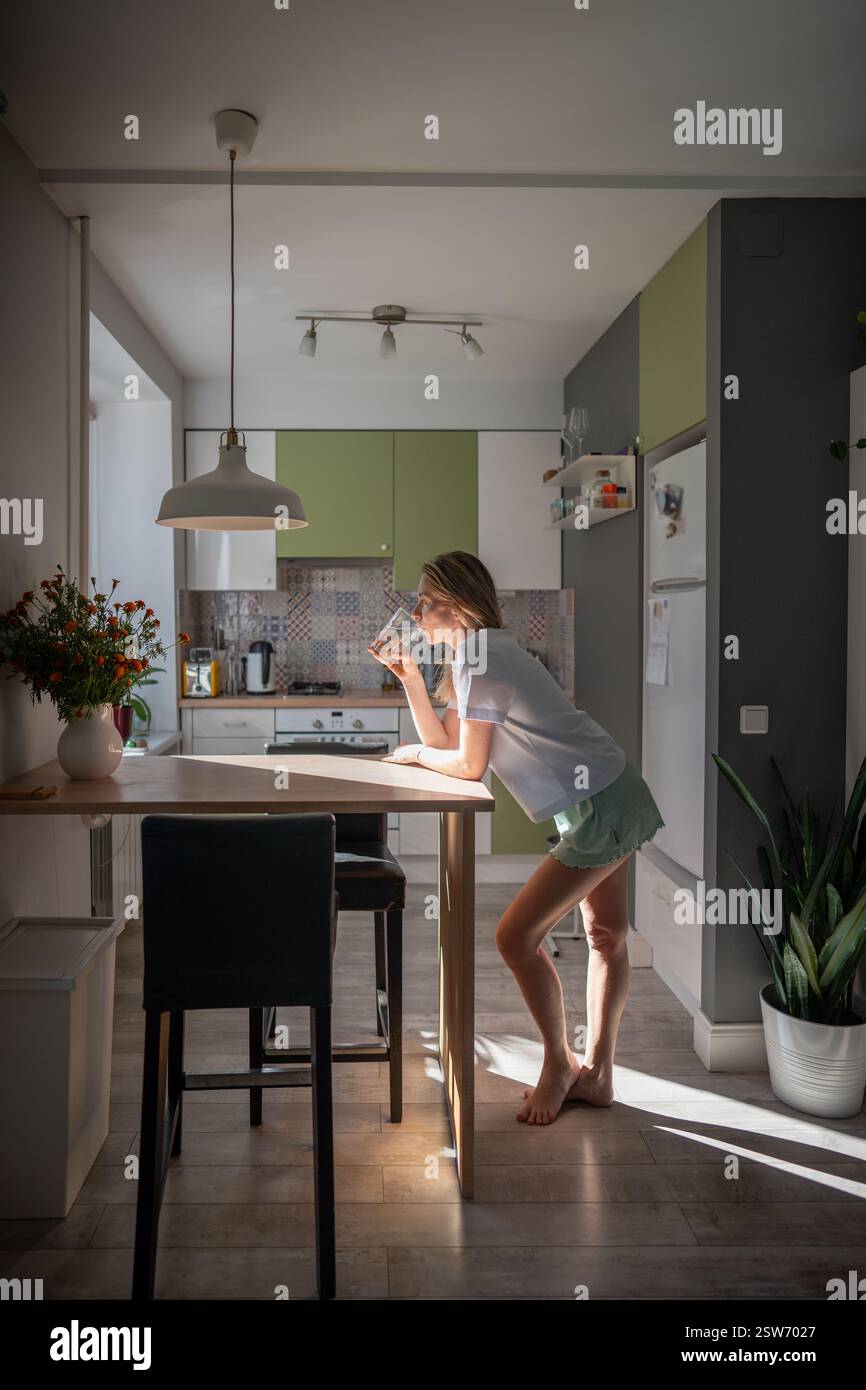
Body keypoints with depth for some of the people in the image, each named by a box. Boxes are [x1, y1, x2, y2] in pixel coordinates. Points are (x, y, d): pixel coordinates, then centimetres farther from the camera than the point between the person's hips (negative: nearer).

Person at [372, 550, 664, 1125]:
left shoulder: (479, 656, -18)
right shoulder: (483, 651, 13)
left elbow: (468, 763, -17)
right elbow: (447, 739, 11)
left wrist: (415, 753, -1)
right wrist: (411, 678, 4)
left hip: (601, 809, -11)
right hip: (616, 796, 11)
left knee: (517, 937, -4)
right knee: (606, 936, 17)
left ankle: (560, 1063, 16)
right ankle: (596, 1073, 30)